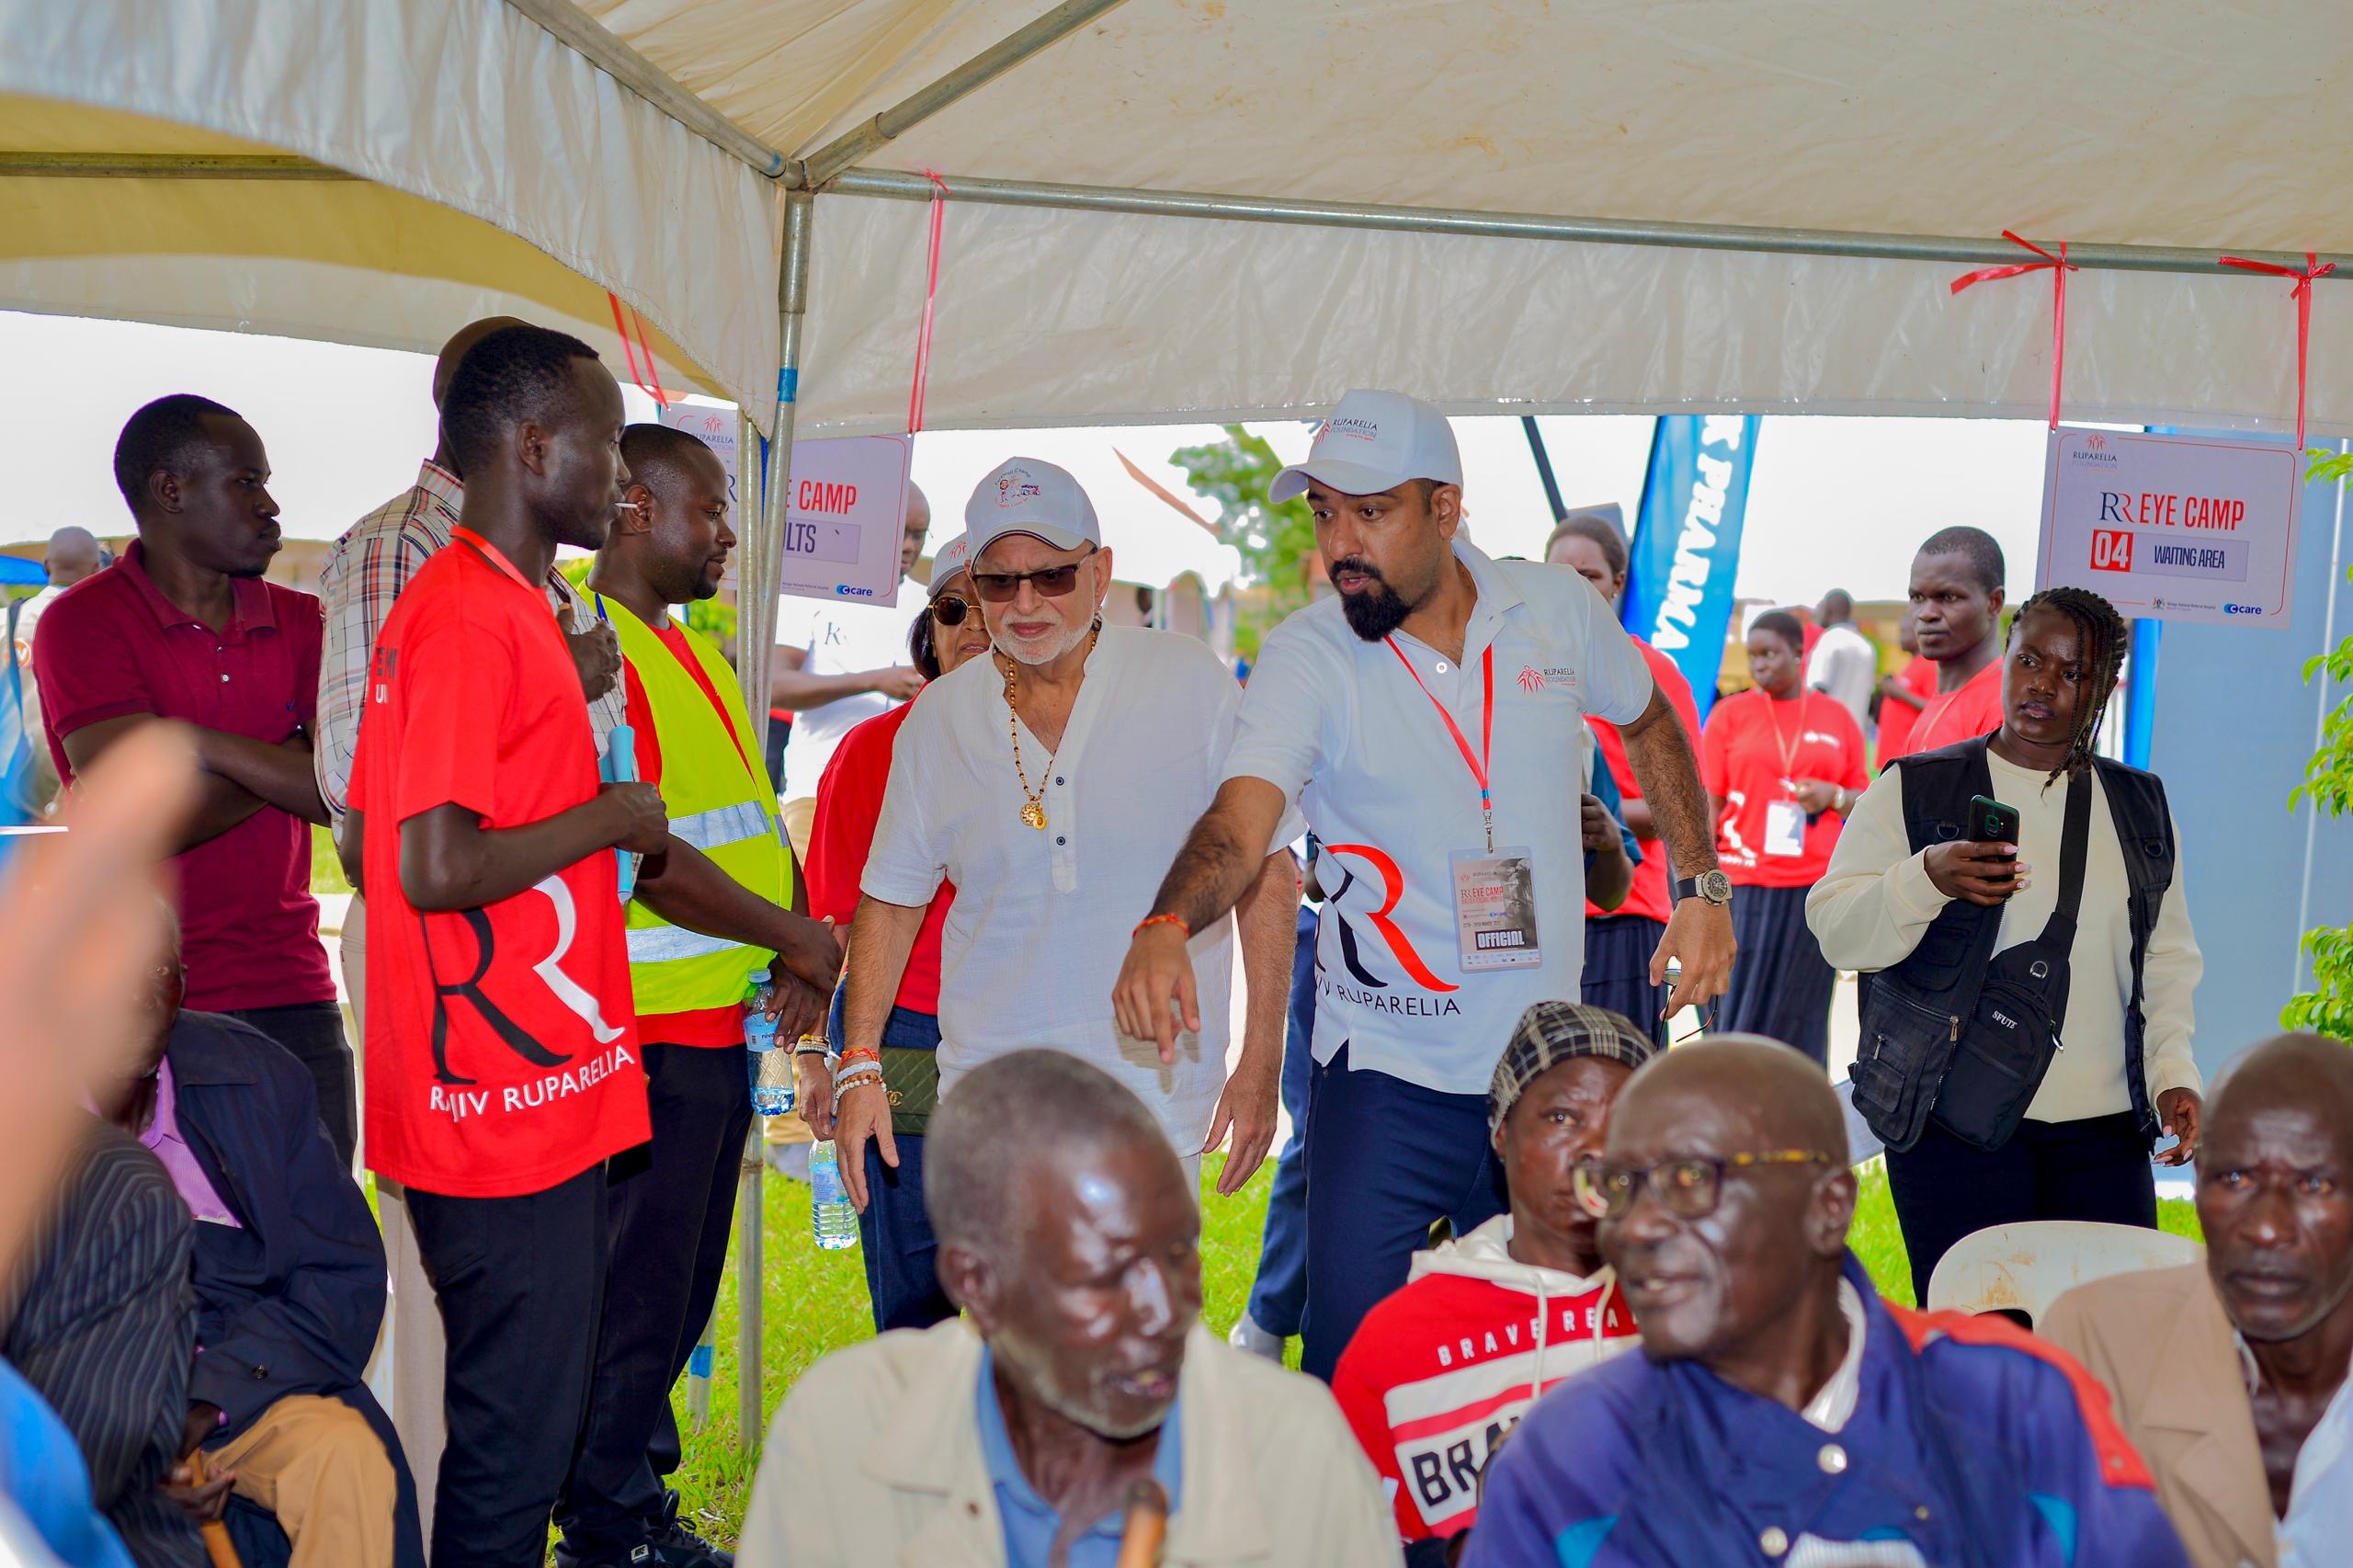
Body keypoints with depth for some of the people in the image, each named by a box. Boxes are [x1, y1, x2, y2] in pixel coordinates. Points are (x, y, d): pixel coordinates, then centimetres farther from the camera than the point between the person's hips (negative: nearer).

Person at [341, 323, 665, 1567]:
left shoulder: (446, 602, 14)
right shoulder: (481, 617, -18)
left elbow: (366, 845, 19)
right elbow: (435, 869, -25)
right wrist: (611, 816, -12)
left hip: (517, 1105, 10)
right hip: (515, 1105, -10)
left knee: (514, 1417, 19)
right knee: (516, 1435, 1)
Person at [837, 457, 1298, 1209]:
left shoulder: (1190, 681, -1)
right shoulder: (939, 718, 6)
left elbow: (1264, 872, 1)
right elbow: (892, 897, 13)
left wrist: (1261, 1063, -3)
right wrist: (859, 1066, 5)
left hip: (1155, 1092, -2)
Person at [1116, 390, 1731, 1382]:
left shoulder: (1557, 611, -1)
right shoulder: (1306, 655, -10)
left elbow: (1648, 721, 19)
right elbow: (1239, 817, -25)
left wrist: (1703, 888, 11)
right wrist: (1166, 925, -45)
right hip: (1383, 1076, -3)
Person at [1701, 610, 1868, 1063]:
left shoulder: (1837, 717, 9)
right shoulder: (1729, 713, 5)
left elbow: (1863, 800, 14)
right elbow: (1707, 803, 2)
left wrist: (1833, 796, -8)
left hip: (1817, 885, 1)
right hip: (1744, 885, -1)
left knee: (1801, 1015, 4)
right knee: (1740, 1008, -3)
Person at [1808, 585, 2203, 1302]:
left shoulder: (2140, 806, 15)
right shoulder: (1914, 791, 3)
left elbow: (2169, 956, 19)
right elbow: (1836, 930, -2)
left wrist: (2172, 1072, 5)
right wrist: (1927, 879, -20)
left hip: (2104, 1132, 4)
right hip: (1955, 1126, -3)